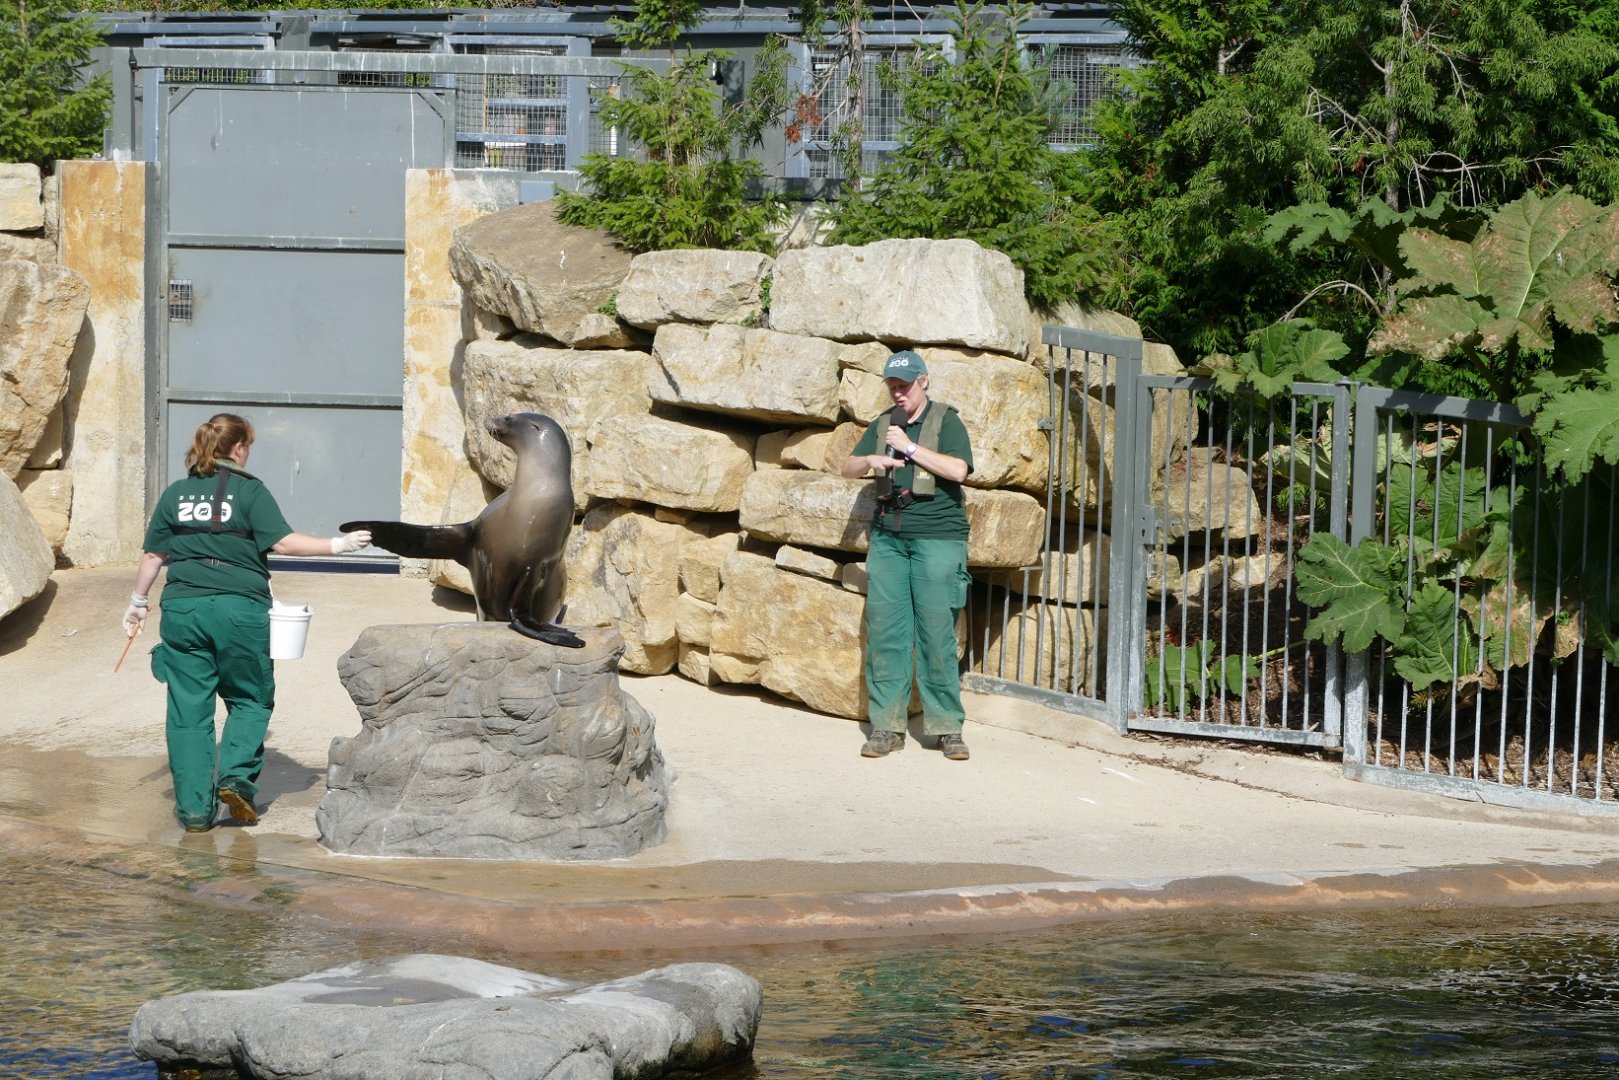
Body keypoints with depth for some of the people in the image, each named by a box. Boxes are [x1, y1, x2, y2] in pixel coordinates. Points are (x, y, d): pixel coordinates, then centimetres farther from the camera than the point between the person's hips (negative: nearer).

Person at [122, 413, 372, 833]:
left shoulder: (176, 494, 10)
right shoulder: (249, 490, -1)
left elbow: (153, 555, 12)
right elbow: (281, 542, -10)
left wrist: (138, 603, 24)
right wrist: (337, 545, -4)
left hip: (183, 608, 3)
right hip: (239, 607, -3)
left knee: (189, 709, 6)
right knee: (250, 699, 14)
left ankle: (194, 807, 4)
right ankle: (235, 775, -6)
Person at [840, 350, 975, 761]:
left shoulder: (946, 422, 1)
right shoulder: (883, 425, 16)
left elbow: (958, 469, -13)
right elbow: (848, 468, 16)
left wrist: (910, 448, -13)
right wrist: (870, 460, -5)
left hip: (937, 537, -5)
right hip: (888, 537, 5)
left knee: (937, 632, -6)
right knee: (883, 630, -1)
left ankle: (948, 727, 0)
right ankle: (887, 726, 2)